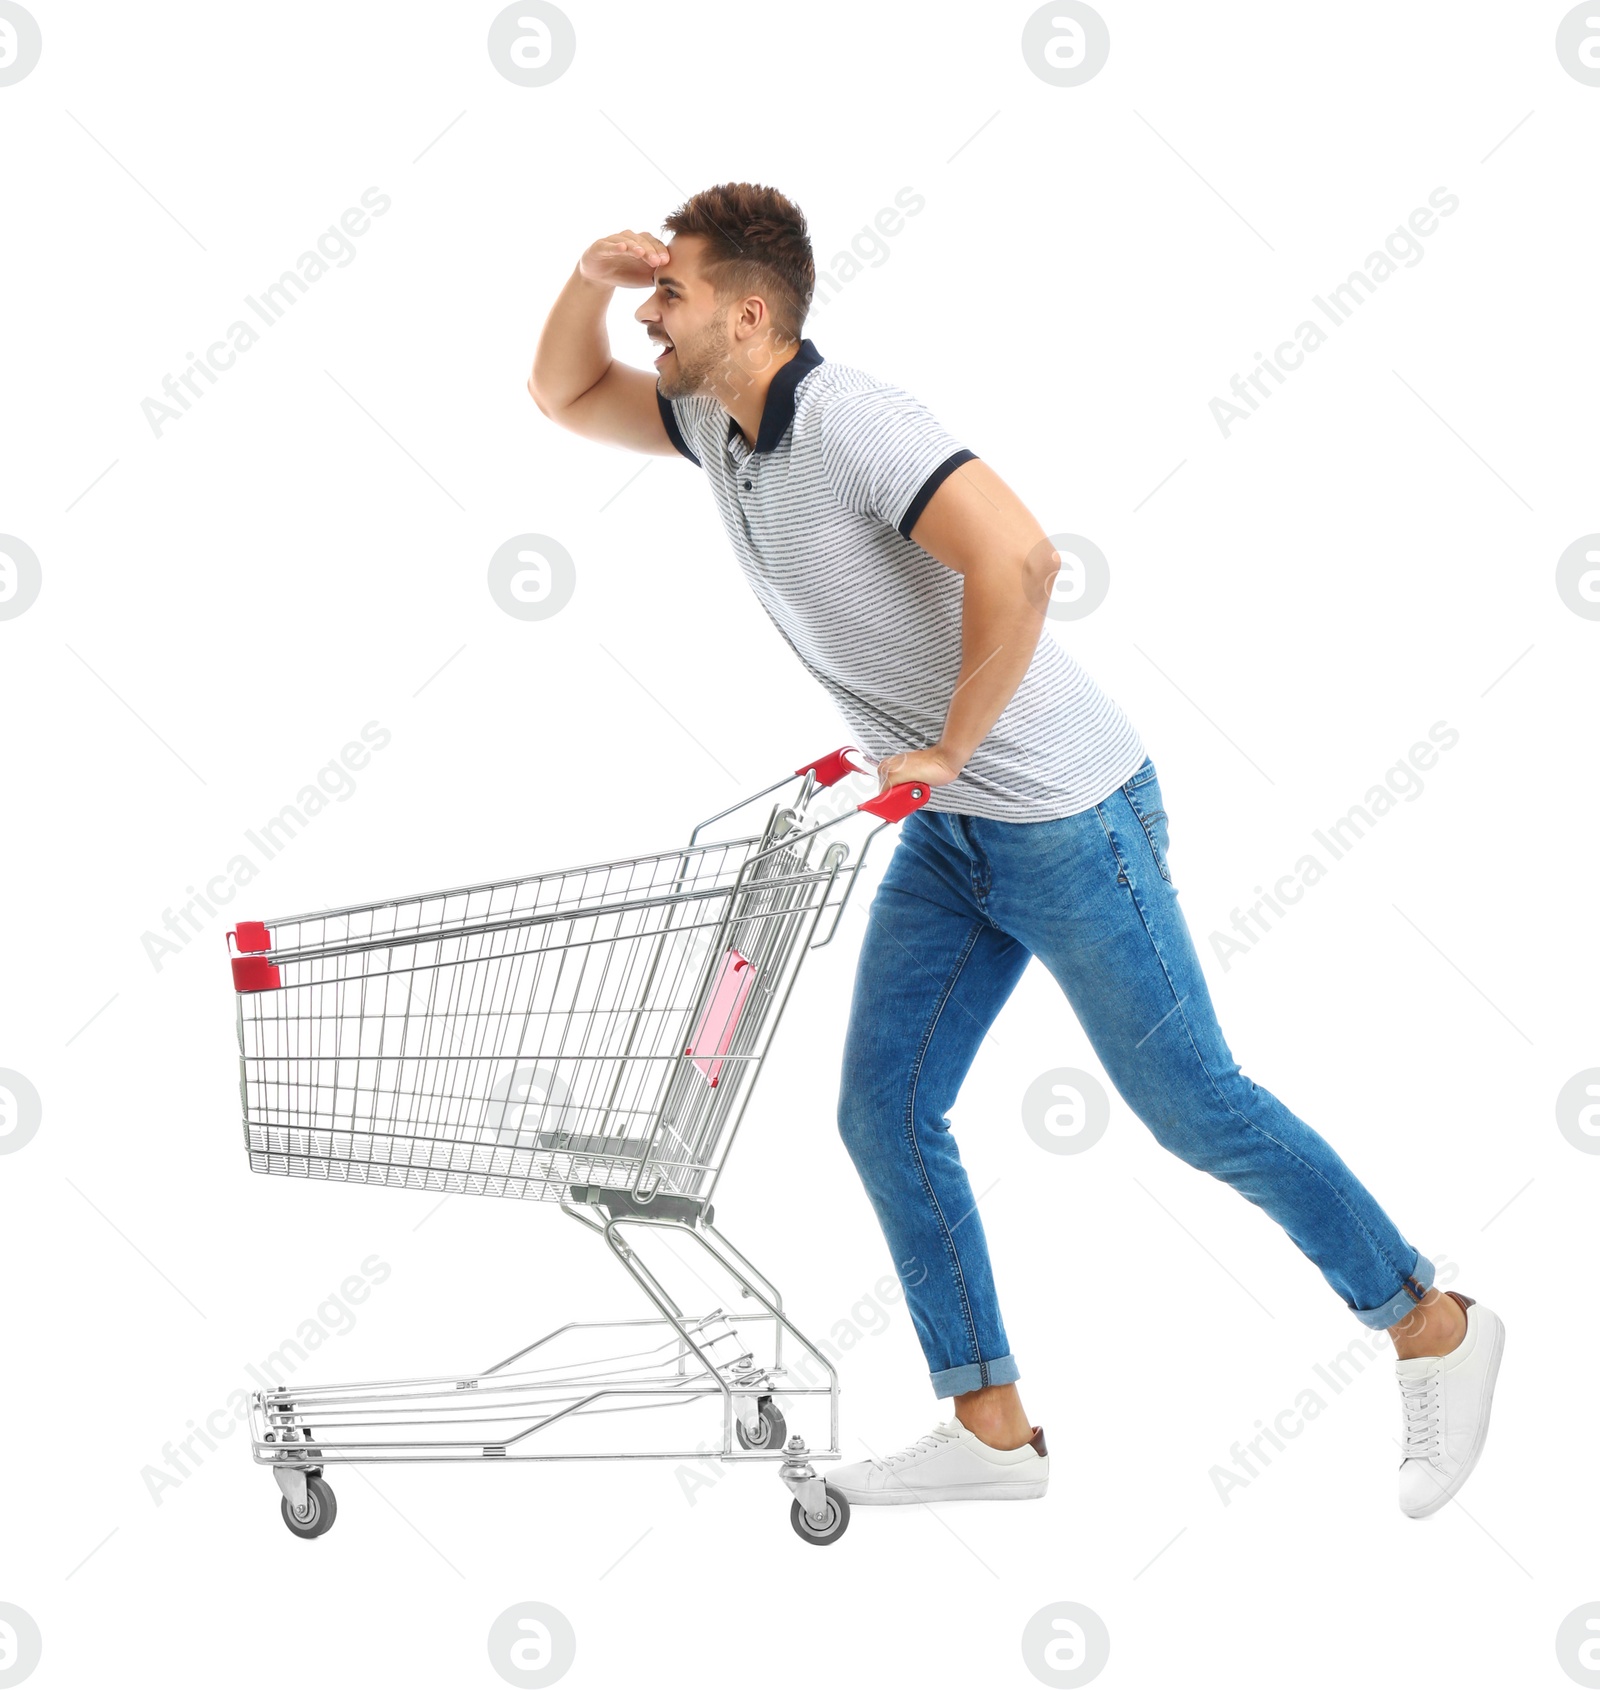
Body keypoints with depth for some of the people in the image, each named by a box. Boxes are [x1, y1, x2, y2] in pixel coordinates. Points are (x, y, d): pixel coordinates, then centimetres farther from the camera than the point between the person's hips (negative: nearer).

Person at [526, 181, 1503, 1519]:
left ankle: (1433, 1327, 18)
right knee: (884, 1114, 4)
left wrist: (948, 751, -28)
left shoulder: (855, 427, -24)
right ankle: (992, 1428, 13)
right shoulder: (717, 421, 5)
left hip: (1068, 818, -9)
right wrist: (589, 275, -2)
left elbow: (1017, 558, -39)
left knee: (1194, 1107, 0)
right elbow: (564, 398, 19)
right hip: (948, 833, 9)